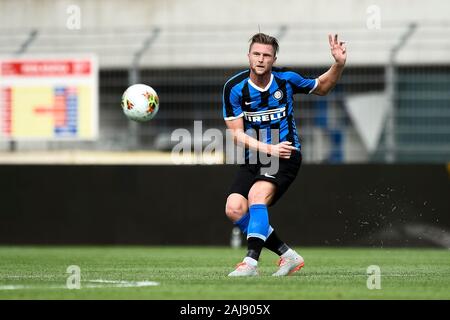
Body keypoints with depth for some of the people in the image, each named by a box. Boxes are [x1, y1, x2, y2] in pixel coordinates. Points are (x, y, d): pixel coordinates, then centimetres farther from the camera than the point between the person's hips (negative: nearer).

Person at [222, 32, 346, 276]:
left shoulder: (286, 79, -4)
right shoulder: (234, 88, -7)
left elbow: (322, 87, 16)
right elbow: (236, 134, -6)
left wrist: (339, 64, -3)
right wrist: (268, 148, -18)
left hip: (284, 156, -3)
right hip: (253, 158, 3)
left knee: (256, 196, -29)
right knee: (233, 209, -14)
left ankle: (251, 262, -35)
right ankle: (288, 256, -1)